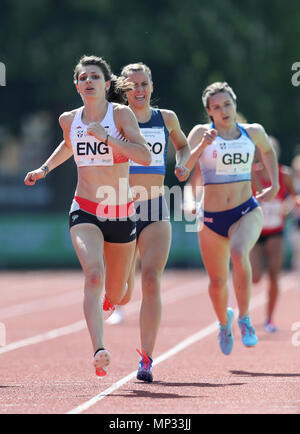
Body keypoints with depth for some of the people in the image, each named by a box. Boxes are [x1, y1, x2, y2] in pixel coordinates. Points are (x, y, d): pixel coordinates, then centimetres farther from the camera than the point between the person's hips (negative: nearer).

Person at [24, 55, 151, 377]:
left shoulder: (121, 114, -8)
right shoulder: (69, 120, 4)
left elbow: (145, 156, -20)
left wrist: (105, 137, -26)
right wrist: (45, 169, 19)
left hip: (121, 215, 0)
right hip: (84, 212, 1)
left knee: (115, 295, 13)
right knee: (93, 275, -27)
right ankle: (99, 350, -36)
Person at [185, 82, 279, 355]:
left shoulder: (253, 132, 4)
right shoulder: (201, 133, -3)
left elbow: (268, 150, 27)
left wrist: (274, 185, 18)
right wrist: (202, 145, -28)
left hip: (247, 212, -1)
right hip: (212, 219, 1)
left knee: (239, 254, -33)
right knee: (218, 282, 8)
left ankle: (245, 320, -20)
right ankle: (224, 321, 42)